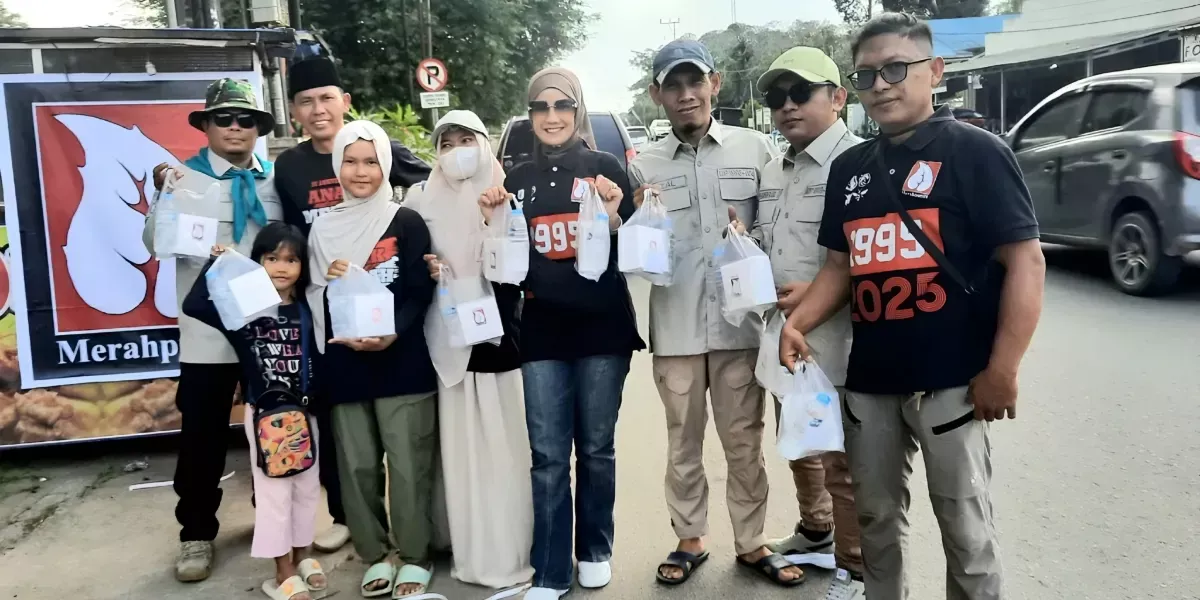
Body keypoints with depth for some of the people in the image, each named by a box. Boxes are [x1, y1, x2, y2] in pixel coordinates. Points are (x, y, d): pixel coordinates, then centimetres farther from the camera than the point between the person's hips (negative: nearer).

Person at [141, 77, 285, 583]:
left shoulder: (277, 180, 6)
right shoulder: (184, 180, -1)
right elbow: (155, 244, -8)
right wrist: (162, 197, -24)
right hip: (208, 333, -3)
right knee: (203, 436, 3)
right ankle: (197, 533, 21)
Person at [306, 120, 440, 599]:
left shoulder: (407, 223, 0)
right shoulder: (323, 228, 9)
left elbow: (419, 293, -6)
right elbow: (313, 296, 11)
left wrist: (392, 333, -22)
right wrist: (332, 283, -11)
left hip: (402, 362, -3)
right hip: (345, 366, 3)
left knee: (408, 465, 1)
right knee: (357, 466, 9)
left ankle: (414, 559, 18)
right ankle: (376, 556, 26)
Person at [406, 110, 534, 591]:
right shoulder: (425, 201, 10)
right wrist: (424, 270, -4)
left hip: (500, 335, -2)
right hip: (450, 341, 3)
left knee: (505, 444, 1)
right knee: (461, 448, 6)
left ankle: (511, 553, 12)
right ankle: (472, 553, 19)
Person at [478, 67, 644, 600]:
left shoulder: (605, 168, 1)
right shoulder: (519, 178, 8)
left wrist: (612, 217, -17)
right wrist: (493, 221, -5)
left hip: (603, 327, -1)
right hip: (542, 330, 2)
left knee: (596, 448, 11)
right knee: (548, 456, 3)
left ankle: (595, 550, 30)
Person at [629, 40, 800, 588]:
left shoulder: (757, 148, 2)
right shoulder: (644, 167, 6)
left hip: (741, 322, -1)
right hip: (675, 328, 1)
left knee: (744, 442, 10)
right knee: (683, 442, 14)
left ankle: (751, 543, 27)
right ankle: (689, 540, 30)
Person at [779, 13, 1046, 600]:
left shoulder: (974, 151, -6)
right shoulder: (849, 168, 11)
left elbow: (1025, 261, -10)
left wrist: (1002, 370, -16)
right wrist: (796, 323, -1)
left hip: (950, 378, -5)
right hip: (868, 379, 6)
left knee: (964, 525, 7)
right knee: (876, 516, 17)